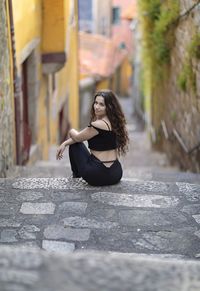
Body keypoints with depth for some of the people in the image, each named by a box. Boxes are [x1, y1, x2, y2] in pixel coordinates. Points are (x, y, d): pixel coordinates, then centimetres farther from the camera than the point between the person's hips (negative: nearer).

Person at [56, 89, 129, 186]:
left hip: (99, 175, -9)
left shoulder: (98, 125, -22)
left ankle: (76, 177, 33)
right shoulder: (114, 121, 6)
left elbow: (77, 138, -3)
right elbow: (82, 136, 14)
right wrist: (65, 143, 10)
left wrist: (71, 131, 20)